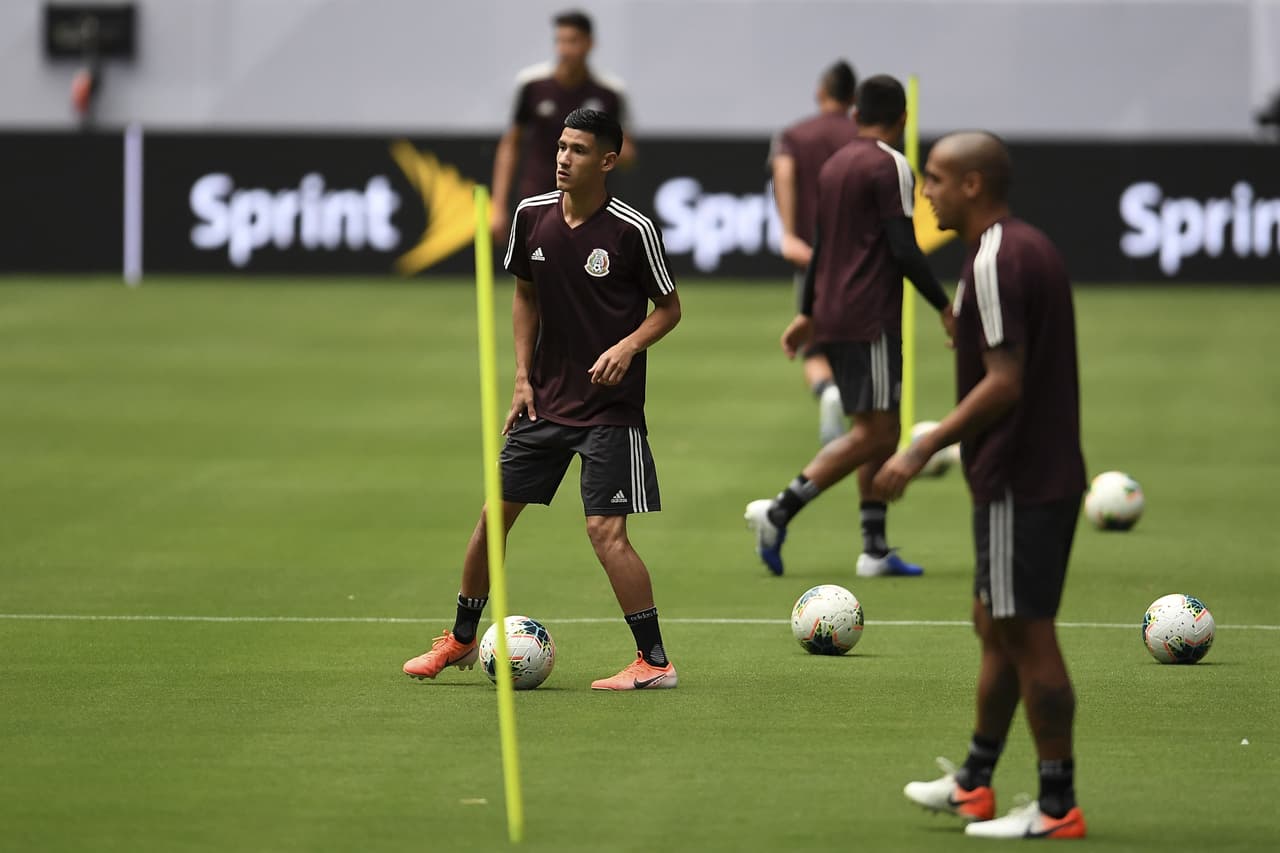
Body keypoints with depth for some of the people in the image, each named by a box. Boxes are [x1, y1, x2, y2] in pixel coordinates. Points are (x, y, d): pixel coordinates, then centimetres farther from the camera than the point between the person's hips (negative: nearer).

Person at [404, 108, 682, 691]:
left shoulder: (633, 230, -14)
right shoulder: (531, 216, 0)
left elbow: (668, 307, -3)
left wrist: (629, 345, -21)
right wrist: (523, 376, 7)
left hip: (609, 406, -5)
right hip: (545, 398, 5)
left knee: (606, 531, -13)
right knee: (495, 514, 9)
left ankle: (654, 661, -4)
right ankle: (461, 639, 26)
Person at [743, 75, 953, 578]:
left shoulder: (833, 165, 15)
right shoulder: (890, 166, -10)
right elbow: (903, 249, -16)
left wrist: (808, 314, 26)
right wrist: (945, 309, -9)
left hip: (832, 317, 9)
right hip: (871, 320, -9)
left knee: (880, 430, 12)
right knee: (874, 433, -8)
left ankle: (875, 549, 9)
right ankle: (779, 512, -17)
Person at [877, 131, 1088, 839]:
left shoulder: (996, 262, -18)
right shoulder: (1030, 247, 13)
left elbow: (1003, 384, -23)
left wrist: (922, 451, -21)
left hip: (1018, 482, -10)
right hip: (1048, 472, 10)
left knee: (1026, 635, -4)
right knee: (996, 627, 17)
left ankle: (1058, 807, 1)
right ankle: (974, 786, 26)